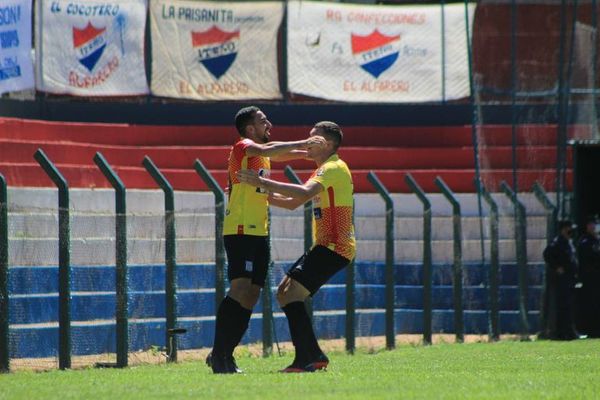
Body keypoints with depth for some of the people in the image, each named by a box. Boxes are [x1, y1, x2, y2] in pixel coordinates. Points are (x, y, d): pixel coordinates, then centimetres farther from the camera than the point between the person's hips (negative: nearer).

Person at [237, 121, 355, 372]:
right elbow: (293, 202, 24)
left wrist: (262, 182, -31)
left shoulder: (334, 168, -13)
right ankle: (315, 356, 10)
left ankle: (304, 360, -20)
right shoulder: (324, 170, 21)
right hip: (324, 246, 10)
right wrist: (259, 193, 14)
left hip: (334, 247, -10)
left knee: (291, 294, -18)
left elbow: (304, 193, -31)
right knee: (284, 293, 10)